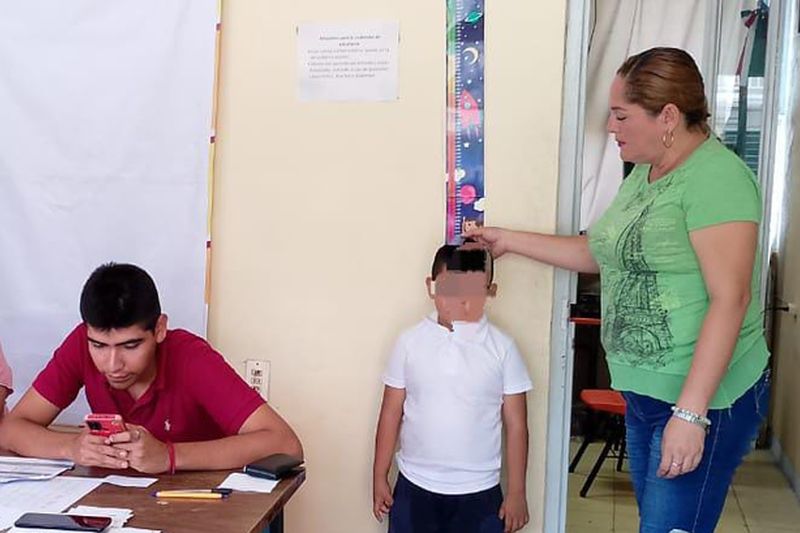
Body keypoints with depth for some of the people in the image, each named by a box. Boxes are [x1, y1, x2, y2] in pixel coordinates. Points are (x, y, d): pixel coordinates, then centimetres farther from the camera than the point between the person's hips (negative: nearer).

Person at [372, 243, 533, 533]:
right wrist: (379, 478, 4)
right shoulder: (410, 342, -5)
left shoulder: (502, 348, -7)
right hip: (415, 487, 1)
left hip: (478, 493, -1)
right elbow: (391, 413, 2)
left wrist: (516, 492, -2)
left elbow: (516, 424, -3)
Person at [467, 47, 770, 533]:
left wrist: (690, 413, -24)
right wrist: (509, 240, 14)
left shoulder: (715, 176, -17)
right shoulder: (644, 173, 12)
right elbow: (598, 253, 19)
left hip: (703, 397, -8)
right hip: (644, 391, 8)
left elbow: (730, 299, -22)